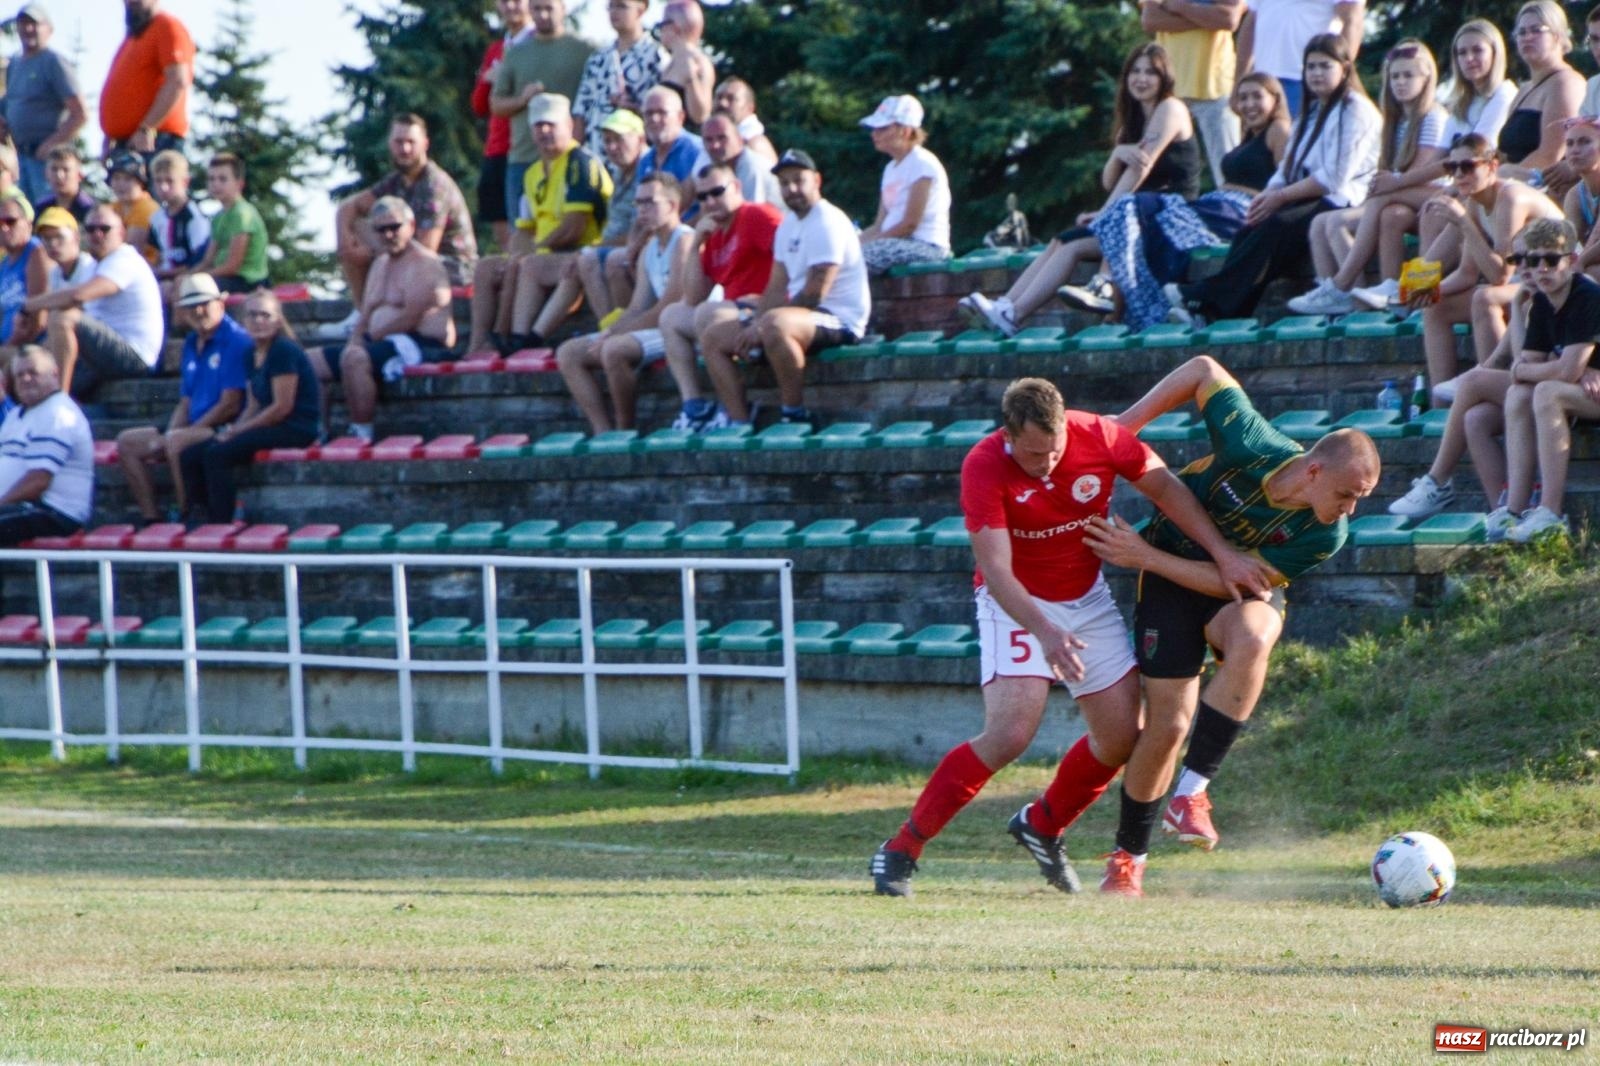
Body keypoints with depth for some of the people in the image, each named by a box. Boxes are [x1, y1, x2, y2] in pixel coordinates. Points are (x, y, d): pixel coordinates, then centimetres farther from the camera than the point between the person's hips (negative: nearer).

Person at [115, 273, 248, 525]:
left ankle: (184, 516, -27)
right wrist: (167, 434, -3)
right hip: (195, 427, 9)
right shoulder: (191, 344, 15)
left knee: (177, 442, -36)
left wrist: (172, 436, -14)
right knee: (127, 442, 4)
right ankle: (150, 518, -3)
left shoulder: (236, 341, -12)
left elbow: (230, 405, -17)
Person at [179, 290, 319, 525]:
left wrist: (238, 430, -13)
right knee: (189, 457, -1)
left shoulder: (284, 351, -12)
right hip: (268, 425, 9)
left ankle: (221, 525, -22)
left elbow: (283, 407, -17)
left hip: (294, 429, -9)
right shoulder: (253, 353, 14)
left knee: (217, 454, -26)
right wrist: (234, 429, -3)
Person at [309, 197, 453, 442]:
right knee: (310, 361, 6)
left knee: (353, 359, -35)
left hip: (423, 346, -10)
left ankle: (362, 434, -31)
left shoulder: (423, 264, -9)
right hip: (386, 345, 10)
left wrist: (372, 336, -12)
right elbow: (366, 314, 18)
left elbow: (410, 318, -18)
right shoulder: (381, 264, 21)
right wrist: (355, 340, -2)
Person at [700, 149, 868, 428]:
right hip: (801, 314, 10)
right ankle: (738, 423, -5)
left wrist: (759, 326, -17)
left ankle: (794, 413, -27)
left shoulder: (827, 223, -15)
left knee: (774, 324, -41)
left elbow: (813, 294, -20)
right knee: (713, 338, 6)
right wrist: (752, 324, -5)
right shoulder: (788, 224, 15)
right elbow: (776, 289, 13)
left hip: (838, 320, -10)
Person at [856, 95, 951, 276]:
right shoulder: (892, 169, 19)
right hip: (895, 244, 9)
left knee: (858, 256, -30)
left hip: (925, 247, -9)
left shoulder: (922, 164, -8)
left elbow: (909, 224, -14)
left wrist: (865, 243, -14)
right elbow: (879, 225, 15)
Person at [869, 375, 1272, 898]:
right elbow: (996, 570, -31)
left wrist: (1223, 553, -10)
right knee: (1010, 734, -22)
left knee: (1123, 735, 2)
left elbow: (1166, 488, -4)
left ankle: (1041, 827, 28)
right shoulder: (984, 467, -27)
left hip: (1088, 596, 5)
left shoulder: (1100, 437, -18)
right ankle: (901, 851, -13)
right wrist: (1045, 634, -45)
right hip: (1016, 602, -5)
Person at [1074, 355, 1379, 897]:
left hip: (1245, 592, 0)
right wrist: (1127, 424, -13)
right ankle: (1127, 857, 17)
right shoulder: (1251, 446, -30)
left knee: (1252, 640, -37)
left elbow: (1231, 580, -21)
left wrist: (1145, 556, -24)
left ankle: (1191, 792, -29)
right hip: (1172, 578, 0)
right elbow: (1203, 370, -14)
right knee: (1168, 724, -7)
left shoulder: (1325, 536, -25)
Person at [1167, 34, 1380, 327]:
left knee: (1277, 225, -30)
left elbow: (1334, 179, -14)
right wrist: (1268, 195, -4)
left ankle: (1209, 298, -34)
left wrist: (1280, 196, -13)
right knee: (1252, 227, -20)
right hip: (1308, 200, 8)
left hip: (1341, 202, -8)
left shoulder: (1355, 111, -4)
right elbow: (1287, 170, 18)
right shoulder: (1311, 113, 25)